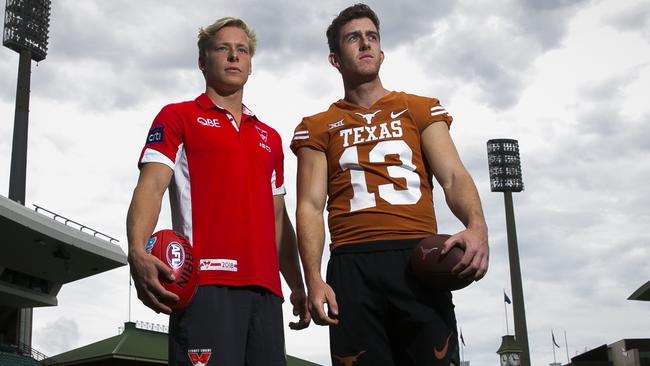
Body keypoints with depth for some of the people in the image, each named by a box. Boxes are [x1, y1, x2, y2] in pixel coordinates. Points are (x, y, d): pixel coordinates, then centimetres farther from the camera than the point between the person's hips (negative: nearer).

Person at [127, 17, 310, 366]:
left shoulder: (270, 138, 25)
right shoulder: (177, 117, 9)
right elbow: (151, 186, -6)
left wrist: (298, 286, 17)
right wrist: (138, 252, -24)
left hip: (265, 289, 6)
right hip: (206, 283, -5)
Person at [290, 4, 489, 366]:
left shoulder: (420, 110, 16)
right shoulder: (317, 128, 14)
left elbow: (453, 175, 5)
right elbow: (311, 206, 6)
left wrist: (476, 225, -17)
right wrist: (314, 279, -9)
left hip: (419, 259, 0)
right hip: (352, 265, 0)